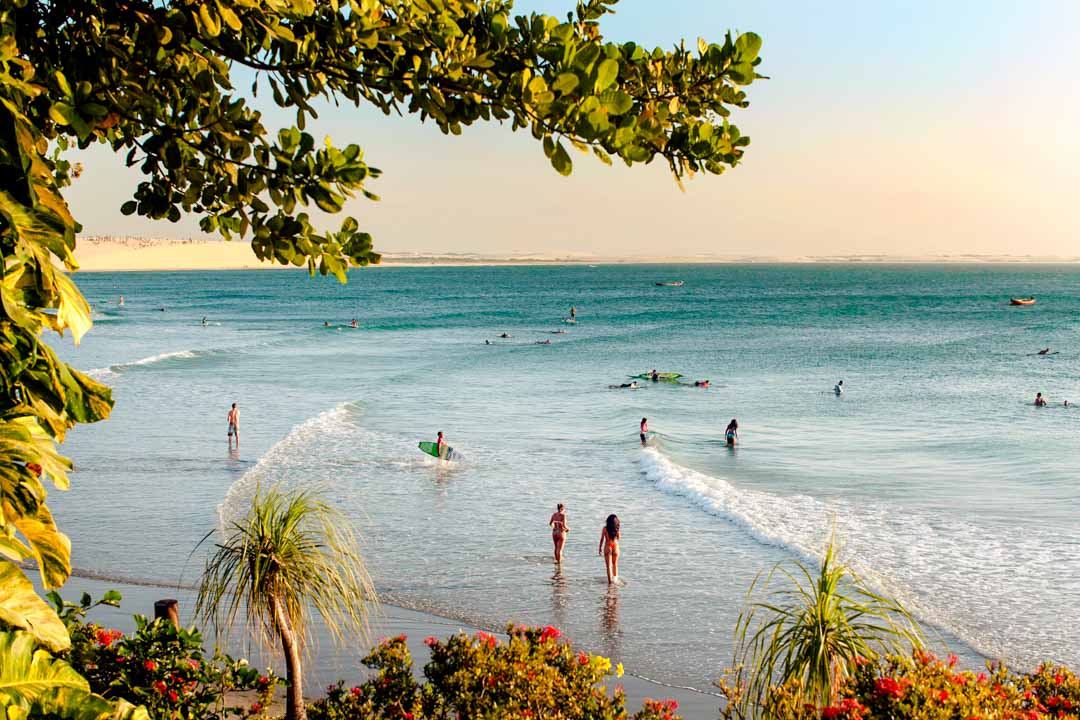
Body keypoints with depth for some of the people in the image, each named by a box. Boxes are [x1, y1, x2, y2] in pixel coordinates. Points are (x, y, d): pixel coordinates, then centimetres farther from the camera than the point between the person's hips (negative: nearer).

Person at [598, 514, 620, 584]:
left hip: (608, 547, -2)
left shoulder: (605, 528, -9)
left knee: (608, 565, 3)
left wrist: (600, 548, 6)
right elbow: (618, 538, 8)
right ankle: (615, 577, 22)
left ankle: (610, 581, -2)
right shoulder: (617, 529, -6)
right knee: (615, 564, 22)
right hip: (615, 546, 2)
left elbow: (602, 539, -4)